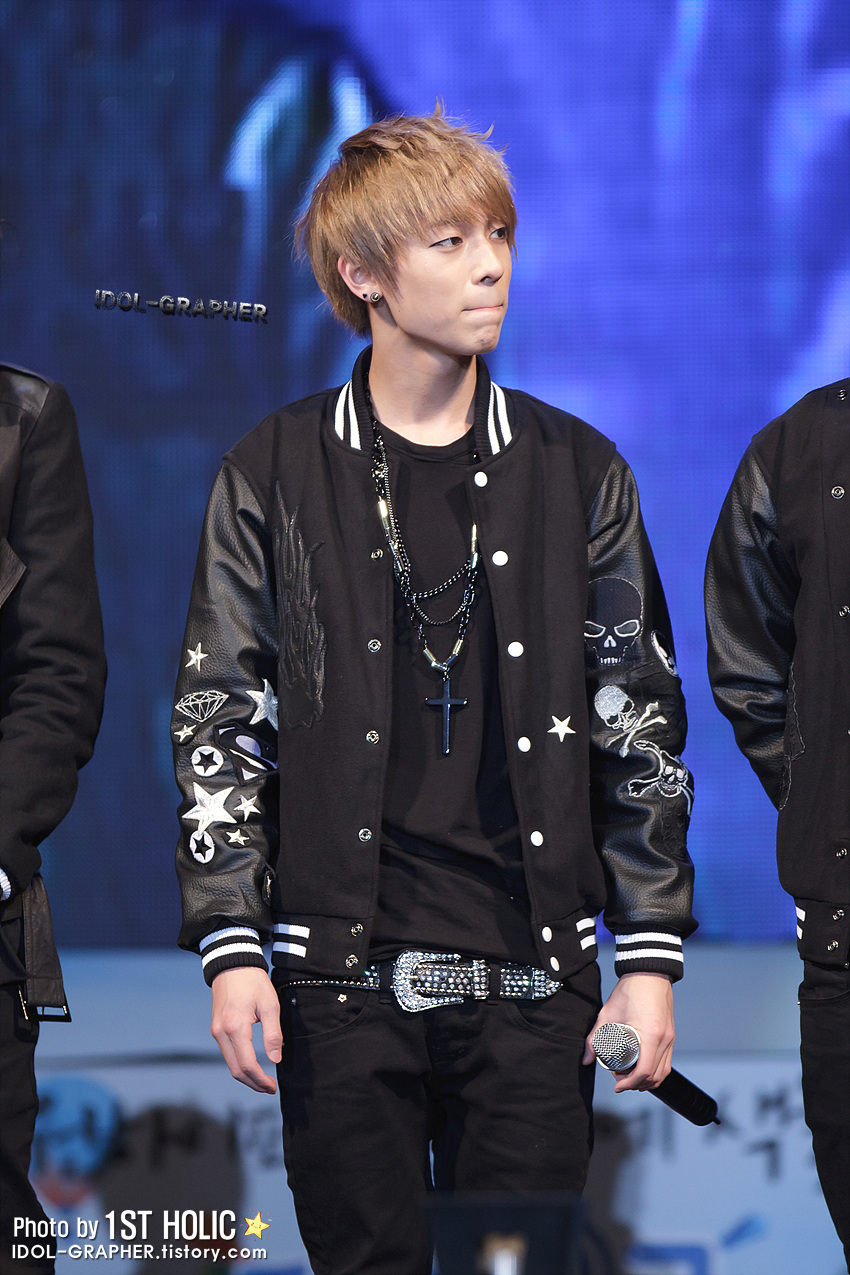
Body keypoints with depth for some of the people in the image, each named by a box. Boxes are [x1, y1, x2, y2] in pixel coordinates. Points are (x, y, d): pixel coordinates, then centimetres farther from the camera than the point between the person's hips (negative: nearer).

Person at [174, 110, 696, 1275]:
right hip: (341, 973, -1)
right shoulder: (276, 476, 5)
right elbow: (219, 721, 4)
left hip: (532, 972, 1)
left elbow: (644, 728, 9)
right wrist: (230, 947, -4)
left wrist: (652, 955, 3)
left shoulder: (576, 472, 9)